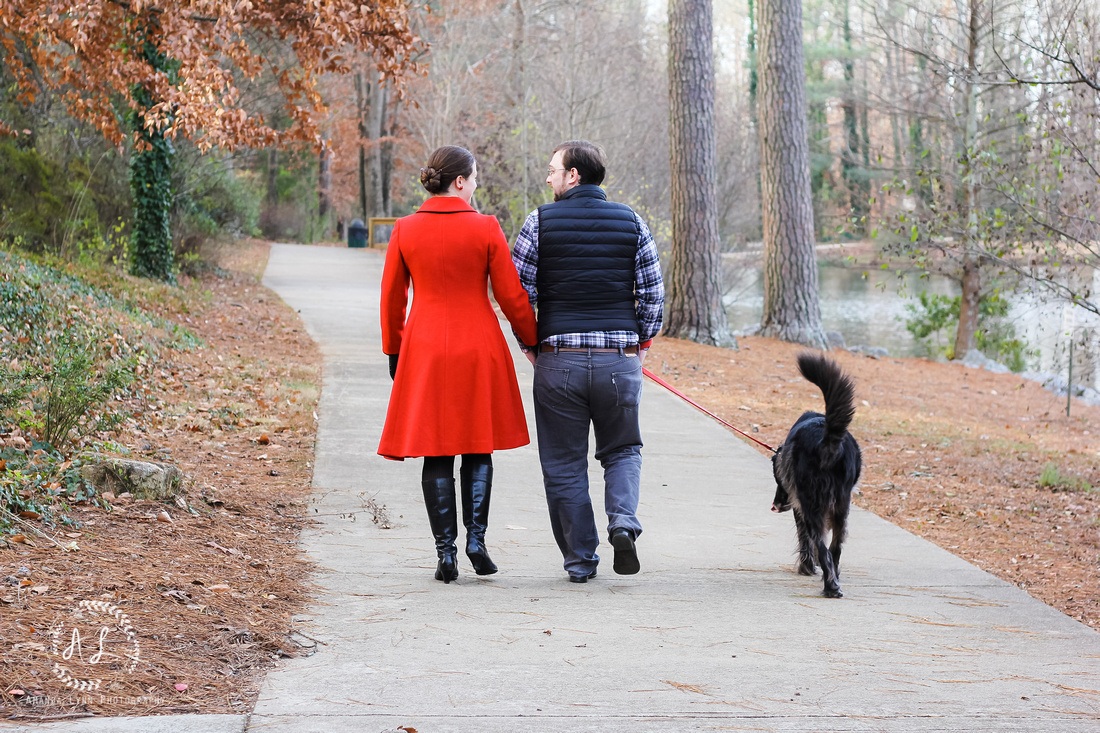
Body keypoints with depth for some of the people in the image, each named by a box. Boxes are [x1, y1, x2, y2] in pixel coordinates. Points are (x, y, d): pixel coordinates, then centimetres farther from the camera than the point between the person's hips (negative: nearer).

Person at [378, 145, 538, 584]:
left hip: (425, 350, 1)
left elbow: (391, 299, 6)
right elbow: (511, 296, -2)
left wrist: (394, 351, 17)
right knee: (478, 448, 13)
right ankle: (476, 539, 0)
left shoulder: (405, 230, 0)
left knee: (436, 454, 6)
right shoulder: (485, 229, -6)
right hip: (479, 350, -1)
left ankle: (446, 552, 2)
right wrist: (532, 341, 11)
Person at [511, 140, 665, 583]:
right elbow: (652, 291, 4)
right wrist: (642, 340, 17)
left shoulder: (540, 222, -2)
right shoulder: (631, 222, 4)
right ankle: (623, 521, -9)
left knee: (564, 463, 8)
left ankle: (580, 559, 9)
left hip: (558, 359, -2)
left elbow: (518, 289, -2)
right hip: (620, 358, 2)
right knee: (622, 450, 17)